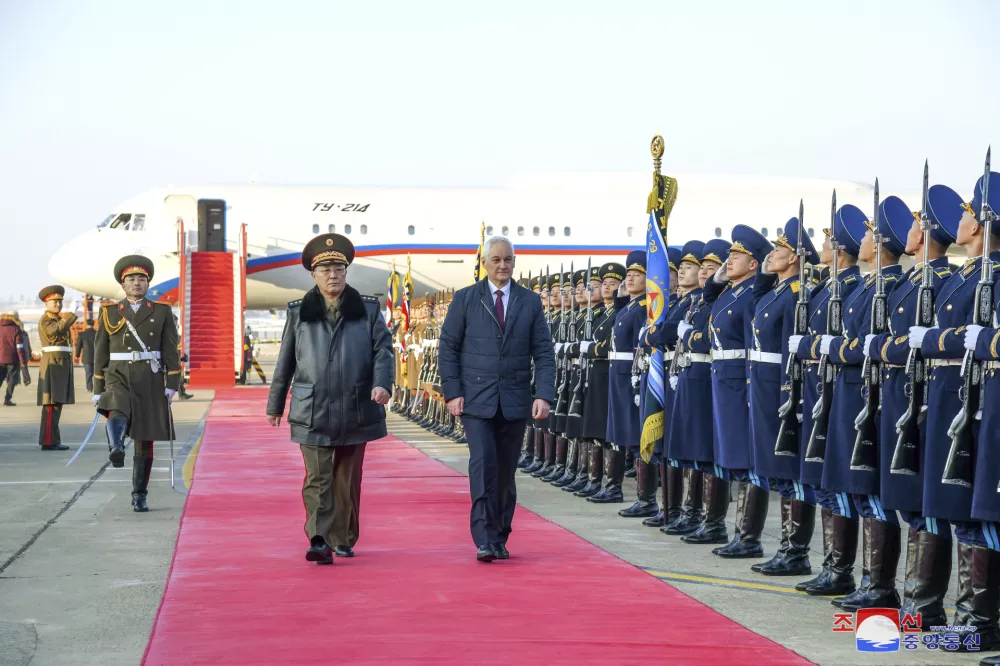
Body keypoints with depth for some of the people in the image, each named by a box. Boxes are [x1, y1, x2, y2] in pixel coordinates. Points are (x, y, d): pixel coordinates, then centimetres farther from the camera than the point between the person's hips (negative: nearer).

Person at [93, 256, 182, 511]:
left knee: (145, 439, 2)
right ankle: (116, 449, -61)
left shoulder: (162, 311, 4)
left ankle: (139, 496, 11)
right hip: (118, 378, 0)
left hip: (150, 381, 0)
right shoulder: (109, 313, 6)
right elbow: (100, 354, 7)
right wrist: (98, 390, 3)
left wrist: (172, 384, -8)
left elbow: (171, 351, 0)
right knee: (117, 412, -34)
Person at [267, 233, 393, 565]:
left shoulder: (368, 309, 7)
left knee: (347, 480, 10)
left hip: (355, 411, 1)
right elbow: (285, 362, 12)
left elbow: (383, 349, 1)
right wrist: (275, 404, 15)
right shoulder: (298, 312, 8)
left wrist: (382, 383, -18)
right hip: (312, 412, -1)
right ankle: (319, 541, -15)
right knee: (318, 478, -8)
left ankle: (343, 540, 22)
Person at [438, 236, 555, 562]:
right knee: (483, 465, -14)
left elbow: (543, 353, 5)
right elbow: (448, 348, 3)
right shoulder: (465, 299, 3)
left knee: (506, 472, 7)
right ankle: (484, 541, -15)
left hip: (514, 401, 2)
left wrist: (544, 395, -7)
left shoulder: (530, 302, 7)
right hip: (476, 400, -2)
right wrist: (453, 392, -5)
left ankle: (500, 539, 17)